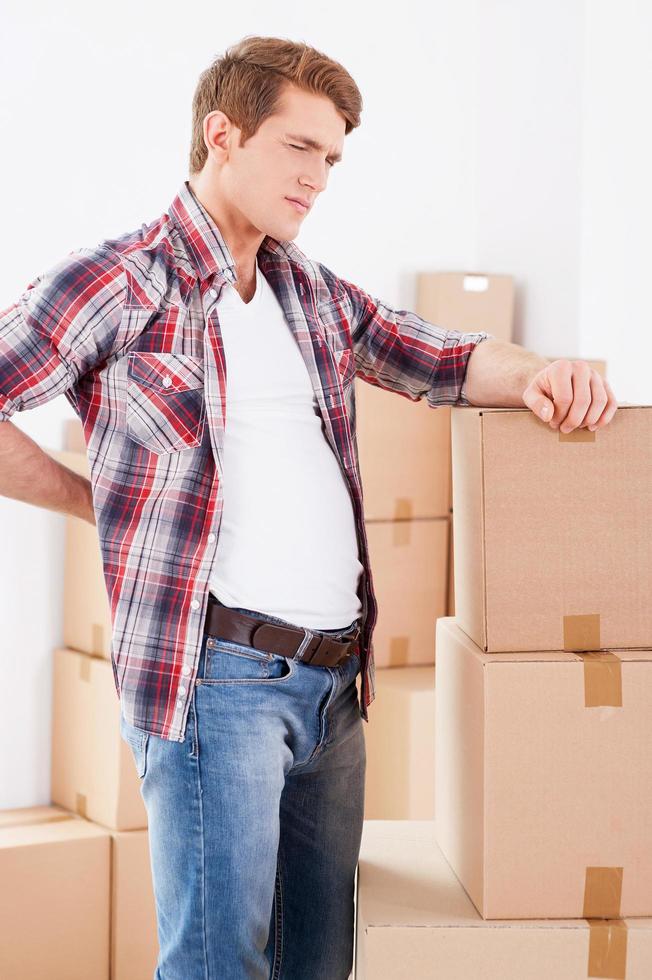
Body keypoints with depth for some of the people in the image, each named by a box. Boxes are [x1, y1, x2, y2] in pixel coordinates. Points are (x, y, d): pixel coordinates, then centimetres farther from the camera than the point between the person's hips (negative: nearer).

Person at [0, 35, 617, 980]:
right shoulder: (119, 282, -3)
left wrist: (535, 373, 0)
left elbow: (445, 360, 21)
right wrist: (96, 498, -1)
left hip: (335, 676, 7)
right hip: (215, 672, -7)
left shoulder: (315, 293, 18)